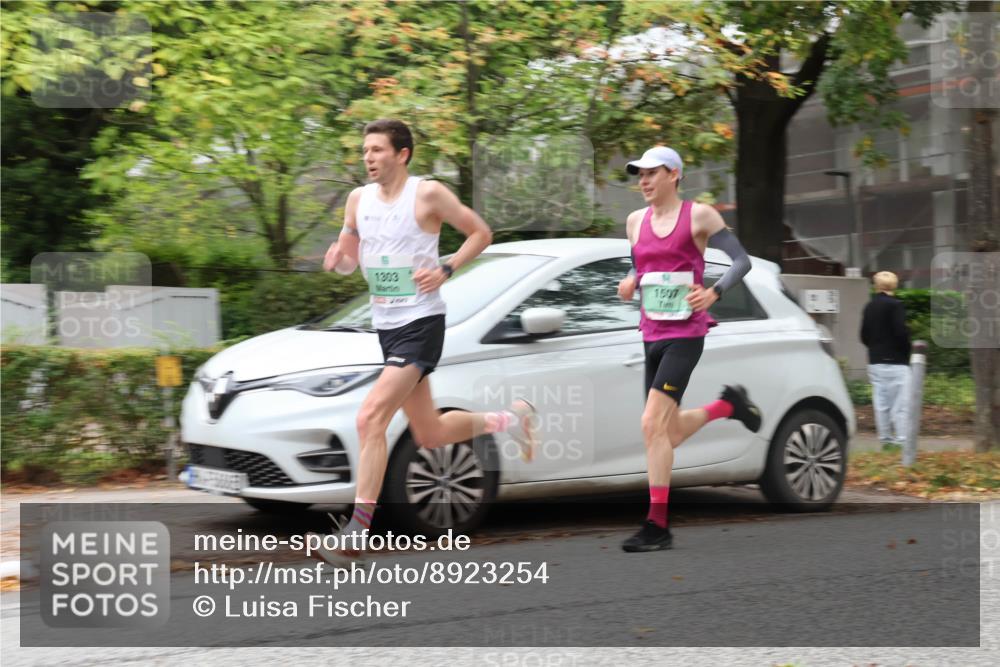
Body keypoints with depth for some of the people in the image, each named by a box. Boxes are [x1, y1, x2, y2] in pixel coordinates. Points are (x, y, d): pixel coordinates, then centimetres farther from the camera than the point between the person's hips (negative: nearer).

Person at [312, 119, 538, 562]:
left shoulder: (428, 194, -9)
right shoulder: (358, 199, 8)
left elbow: (481, 233, -1)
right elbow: (348, 261, 16)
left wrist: (445, 270, -14)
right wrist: (338, 259, -8)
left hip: (422, 323, -8)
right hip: (385, 325, 8)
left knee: (370, 419, -20)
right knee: (429, 435, 16)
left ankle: (356, 532, -18)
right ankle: (508, 420, 39)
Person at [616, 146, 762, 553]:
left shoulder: (699, 215, -4)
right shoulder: (635, 221, 12)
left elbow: (742, 261, -4)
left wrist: (714, 293, -22)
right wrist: (629, 284, 3)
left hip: (685, 334, -7)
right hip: (652, 336, 7)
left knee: (653, 424, -17)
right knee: (671, 431, 13)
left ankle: (657, 526, -13)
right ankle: (729, 403, 41)